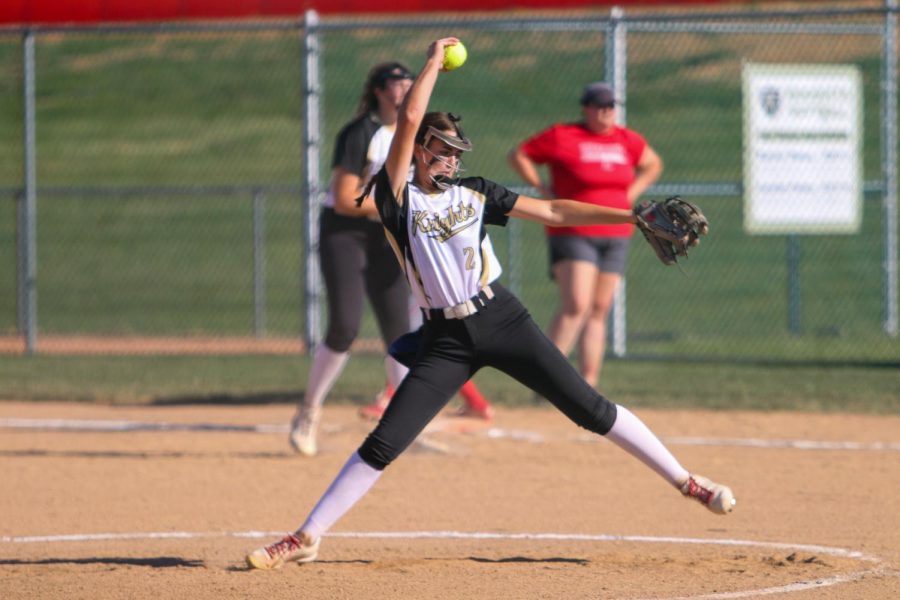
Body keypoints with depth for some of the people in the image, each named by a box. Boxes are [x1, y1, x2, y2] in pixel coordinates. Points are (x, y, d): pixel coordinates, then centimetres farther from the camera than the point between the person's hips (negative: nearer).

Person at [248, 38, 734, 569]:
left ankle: (686, 482, 6)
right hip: (446, 340, -2)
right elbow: (409, 121, -10)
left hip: (502, 320, 2)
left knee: (589, 408, -2)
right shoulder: (397, 198, 0)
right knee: (384, 444, -7)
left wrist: (632, 216, 3)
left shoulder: (475, 194, 9)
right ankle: (307, 538, -1)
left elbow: (553, 212, 9)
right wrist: (434, 62, 0)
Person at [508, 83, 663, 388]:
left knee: (599, 311, 5)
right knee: (575, 306, -20)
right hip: (573, 234, -5)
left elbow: (652, 165, 26)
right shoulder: (561, 137, -6)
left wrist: (630, 194, 10)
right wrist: (544, 190, -7)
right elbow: (518, 155, 1)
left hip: (615, 237, 6)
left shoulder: (627, 140, 8)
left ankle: (588, 385, 9)